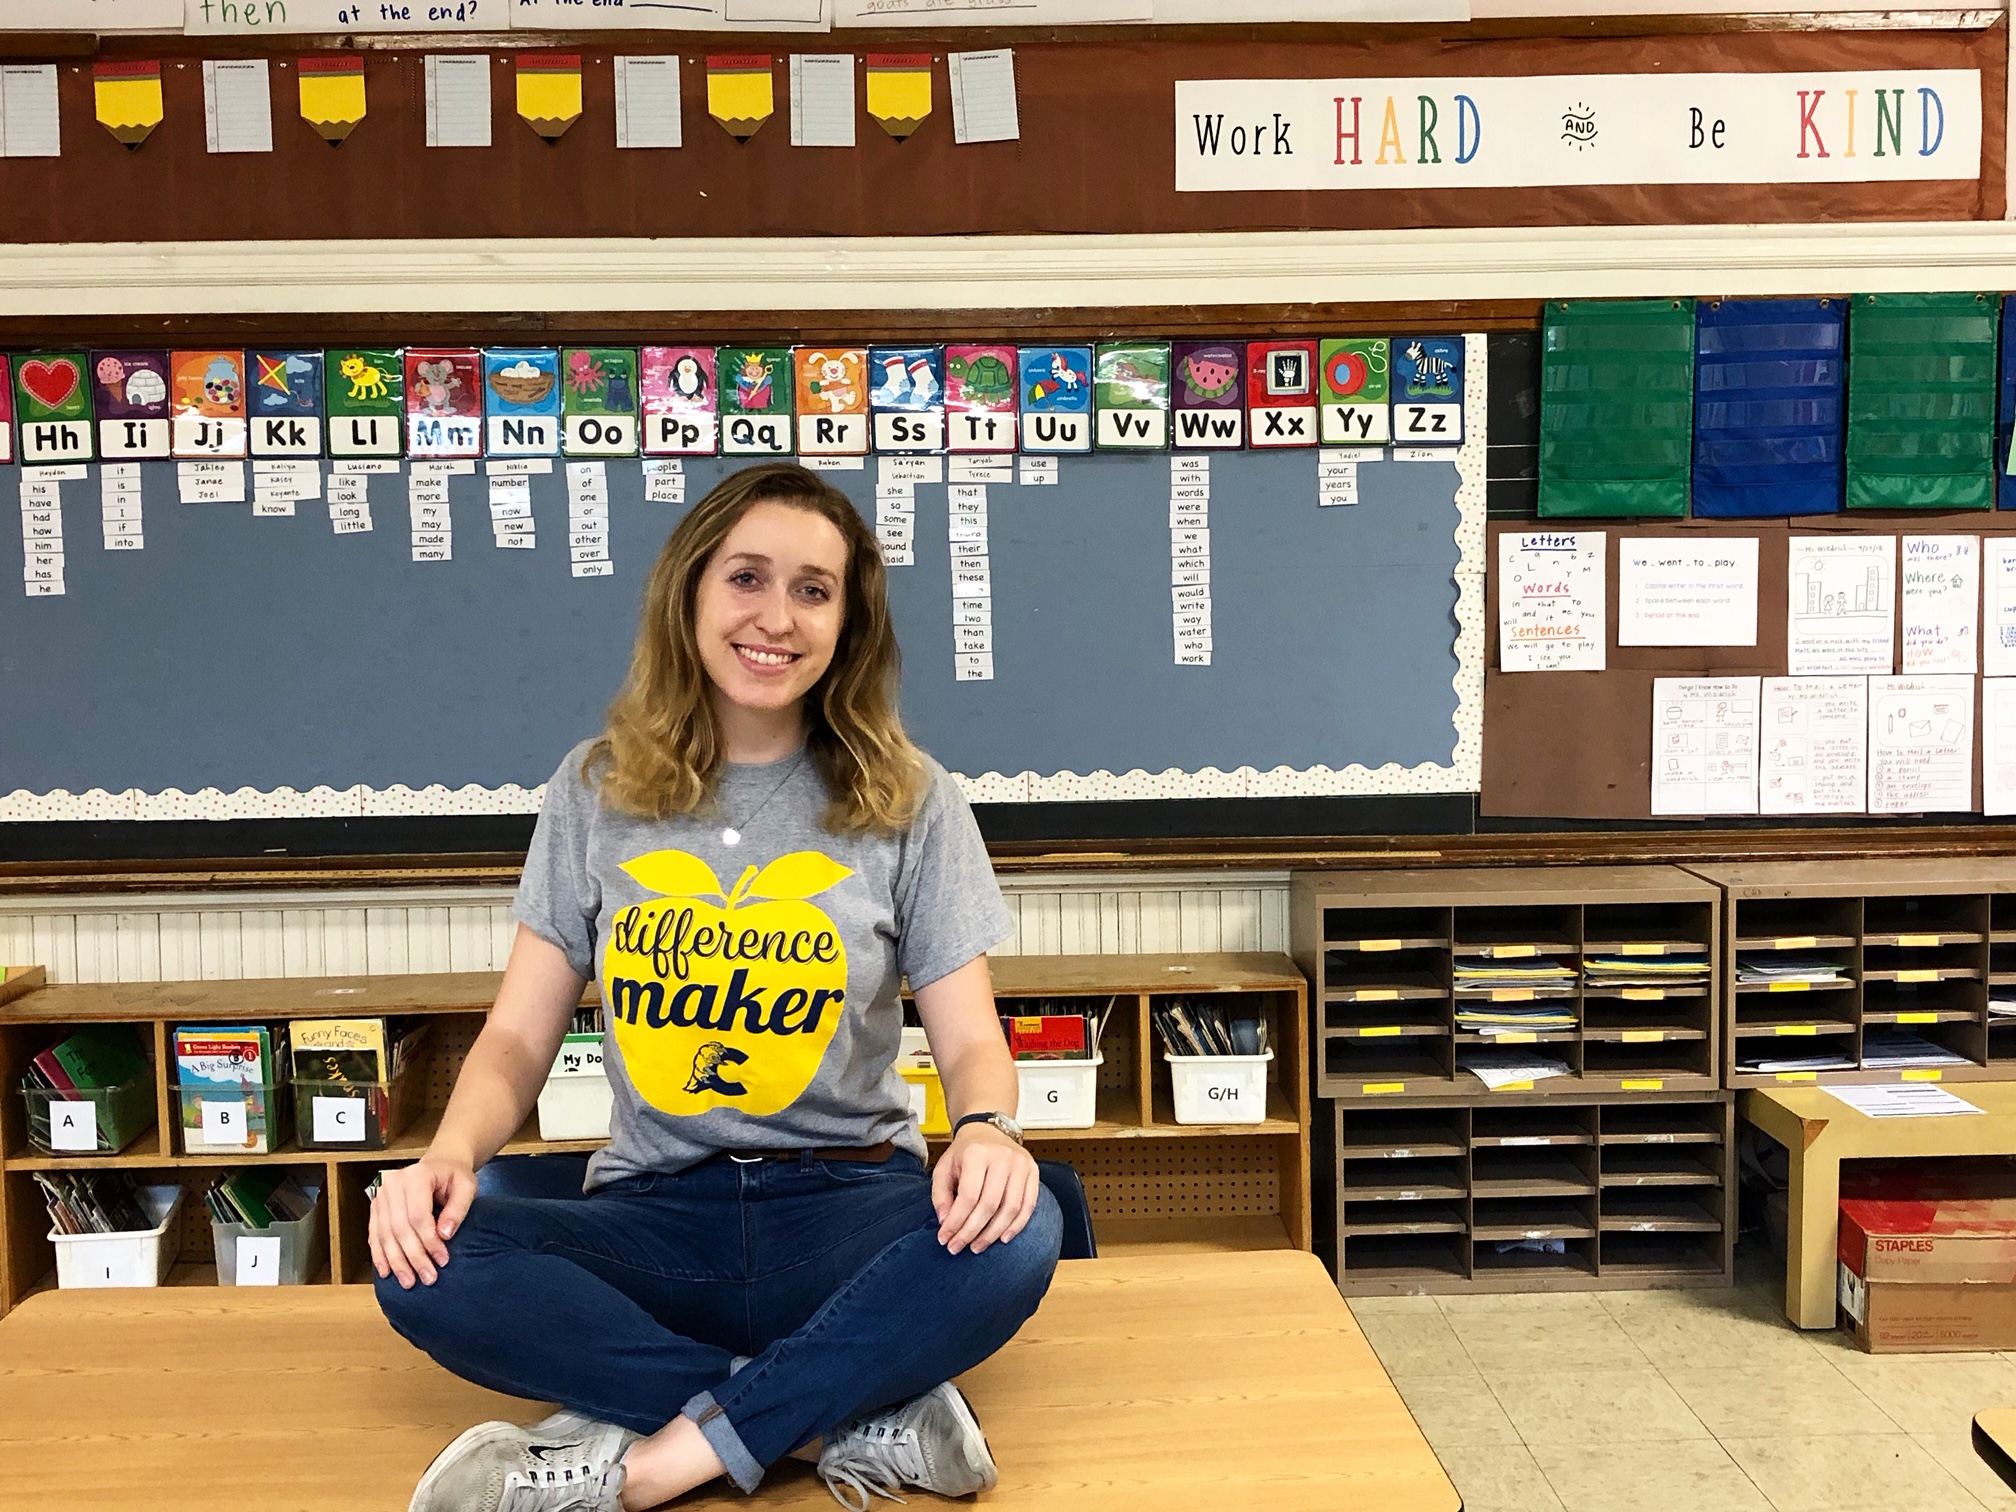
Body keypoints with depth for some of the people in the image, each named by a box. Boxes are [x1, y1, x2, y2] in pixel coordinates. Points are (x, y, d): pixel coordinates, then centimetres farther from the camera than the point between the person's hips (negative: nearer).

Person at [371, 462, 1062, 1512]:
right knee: (424, 1267, -27)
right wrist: (449, 1154, -17)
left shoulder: (908, 802, 4)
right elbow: (519, 1035, 5)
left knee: (1016, 1231, -33)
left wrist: (985, 1129, -23)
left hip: (844, 1206, -1)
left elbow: (970, 1038, 2)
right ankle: (865, 1418, -23)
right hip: (653, 1216, 2)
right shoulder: (597, 792, 7)